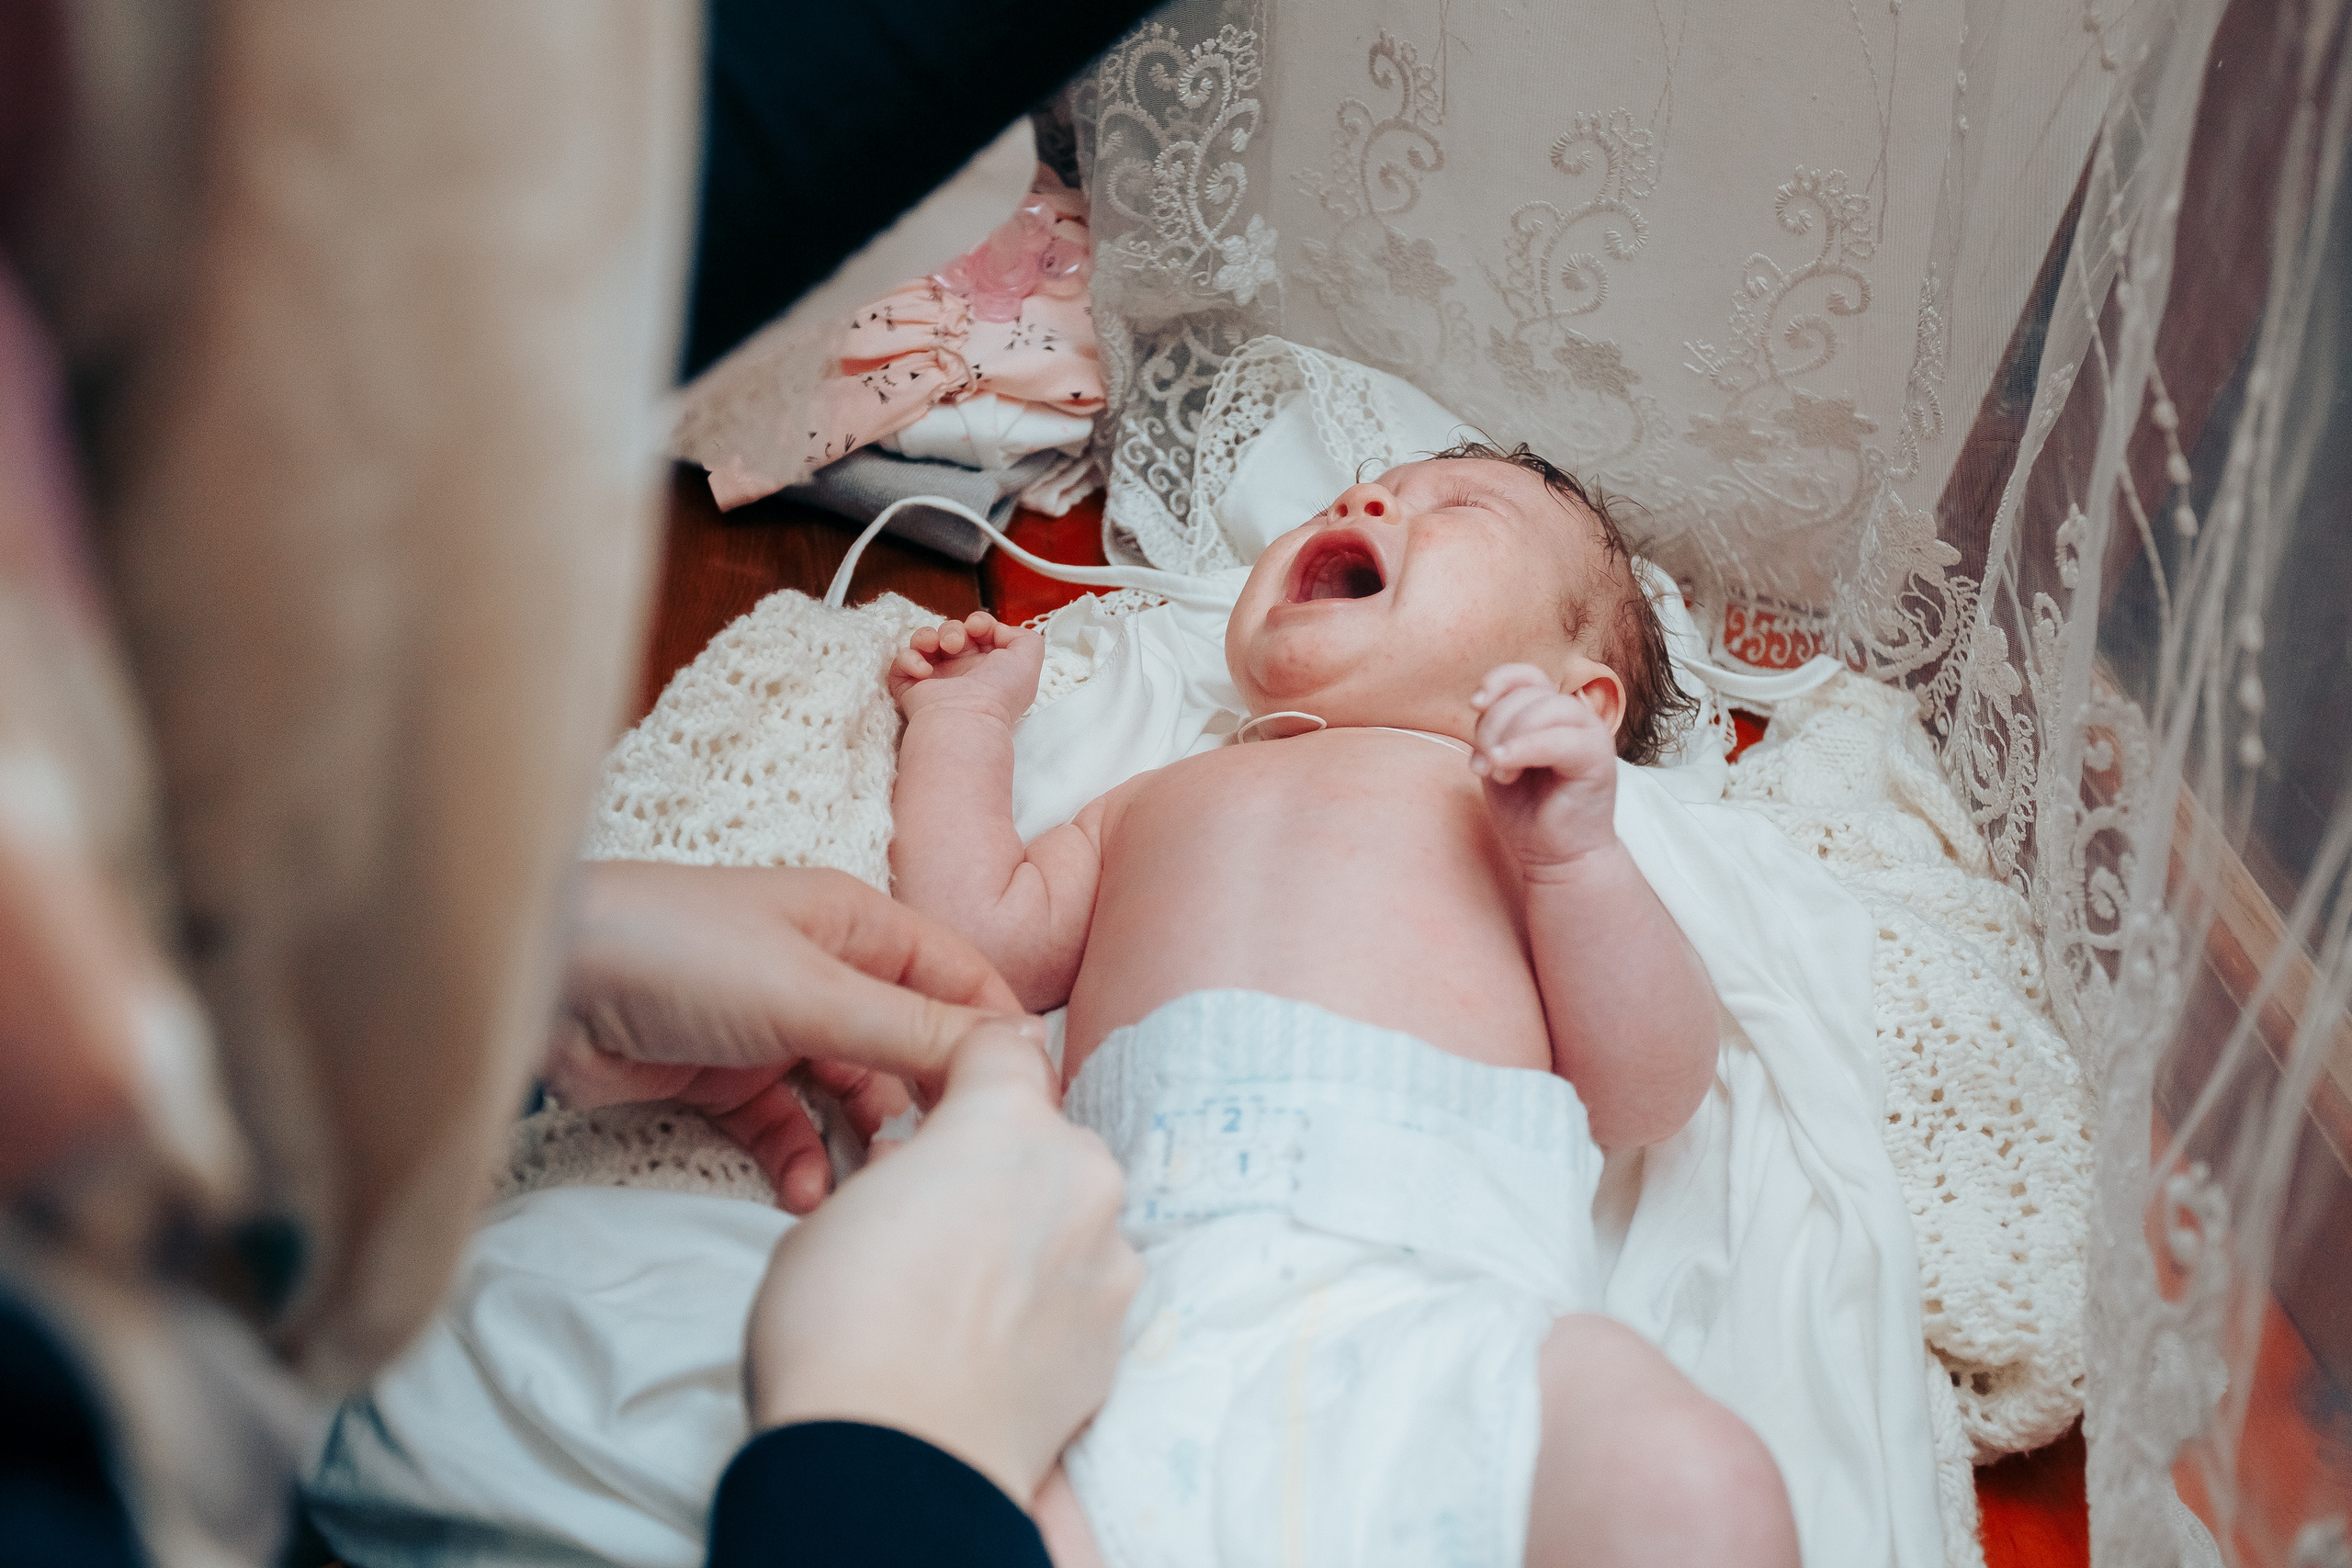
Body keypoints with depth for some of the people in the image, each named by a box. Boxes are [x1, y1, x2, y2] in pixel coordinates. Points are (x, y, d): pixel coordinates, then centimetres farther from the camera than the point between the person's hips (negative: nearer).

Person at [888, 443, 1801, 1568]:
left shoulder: (1531, 801, 25)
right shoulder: (1160, 799, 38)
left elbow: (1644, 1099, 12)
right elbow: (979, 940, 27)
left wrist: (1574, 858, -3)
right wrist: (963, 721, 39)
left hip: (1437, 1279, -1)